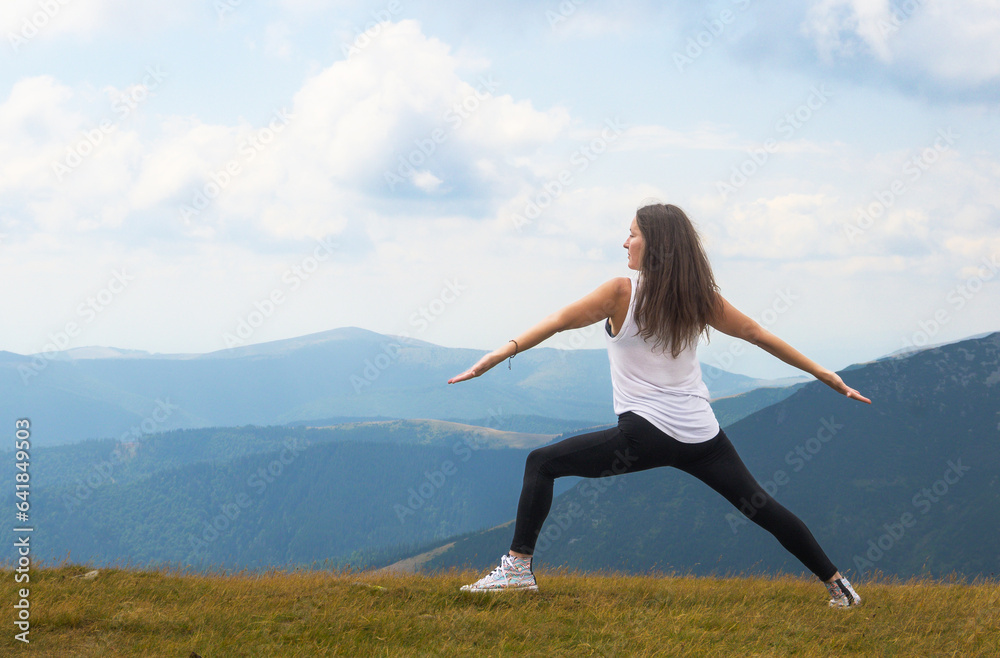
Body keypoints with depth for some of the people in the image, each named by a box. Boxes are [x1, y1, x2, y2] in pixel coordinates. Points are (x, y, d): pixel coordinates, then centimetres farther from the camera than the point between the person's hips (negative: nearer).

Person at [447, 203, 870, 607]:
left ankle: (518, 566, -4)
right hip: (702, 435, 5)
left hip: (646, 434, -5)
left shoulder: (623, 293, -6)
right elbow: (757, 334, 11)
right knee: (761, 507, 15)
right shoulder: (699, 297, 6)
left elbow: (558, 323, -10)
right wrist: (826, 377, 20)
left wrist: (495, 358, -11)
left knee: (542, 464, 5)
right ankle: (836, 585, 16)